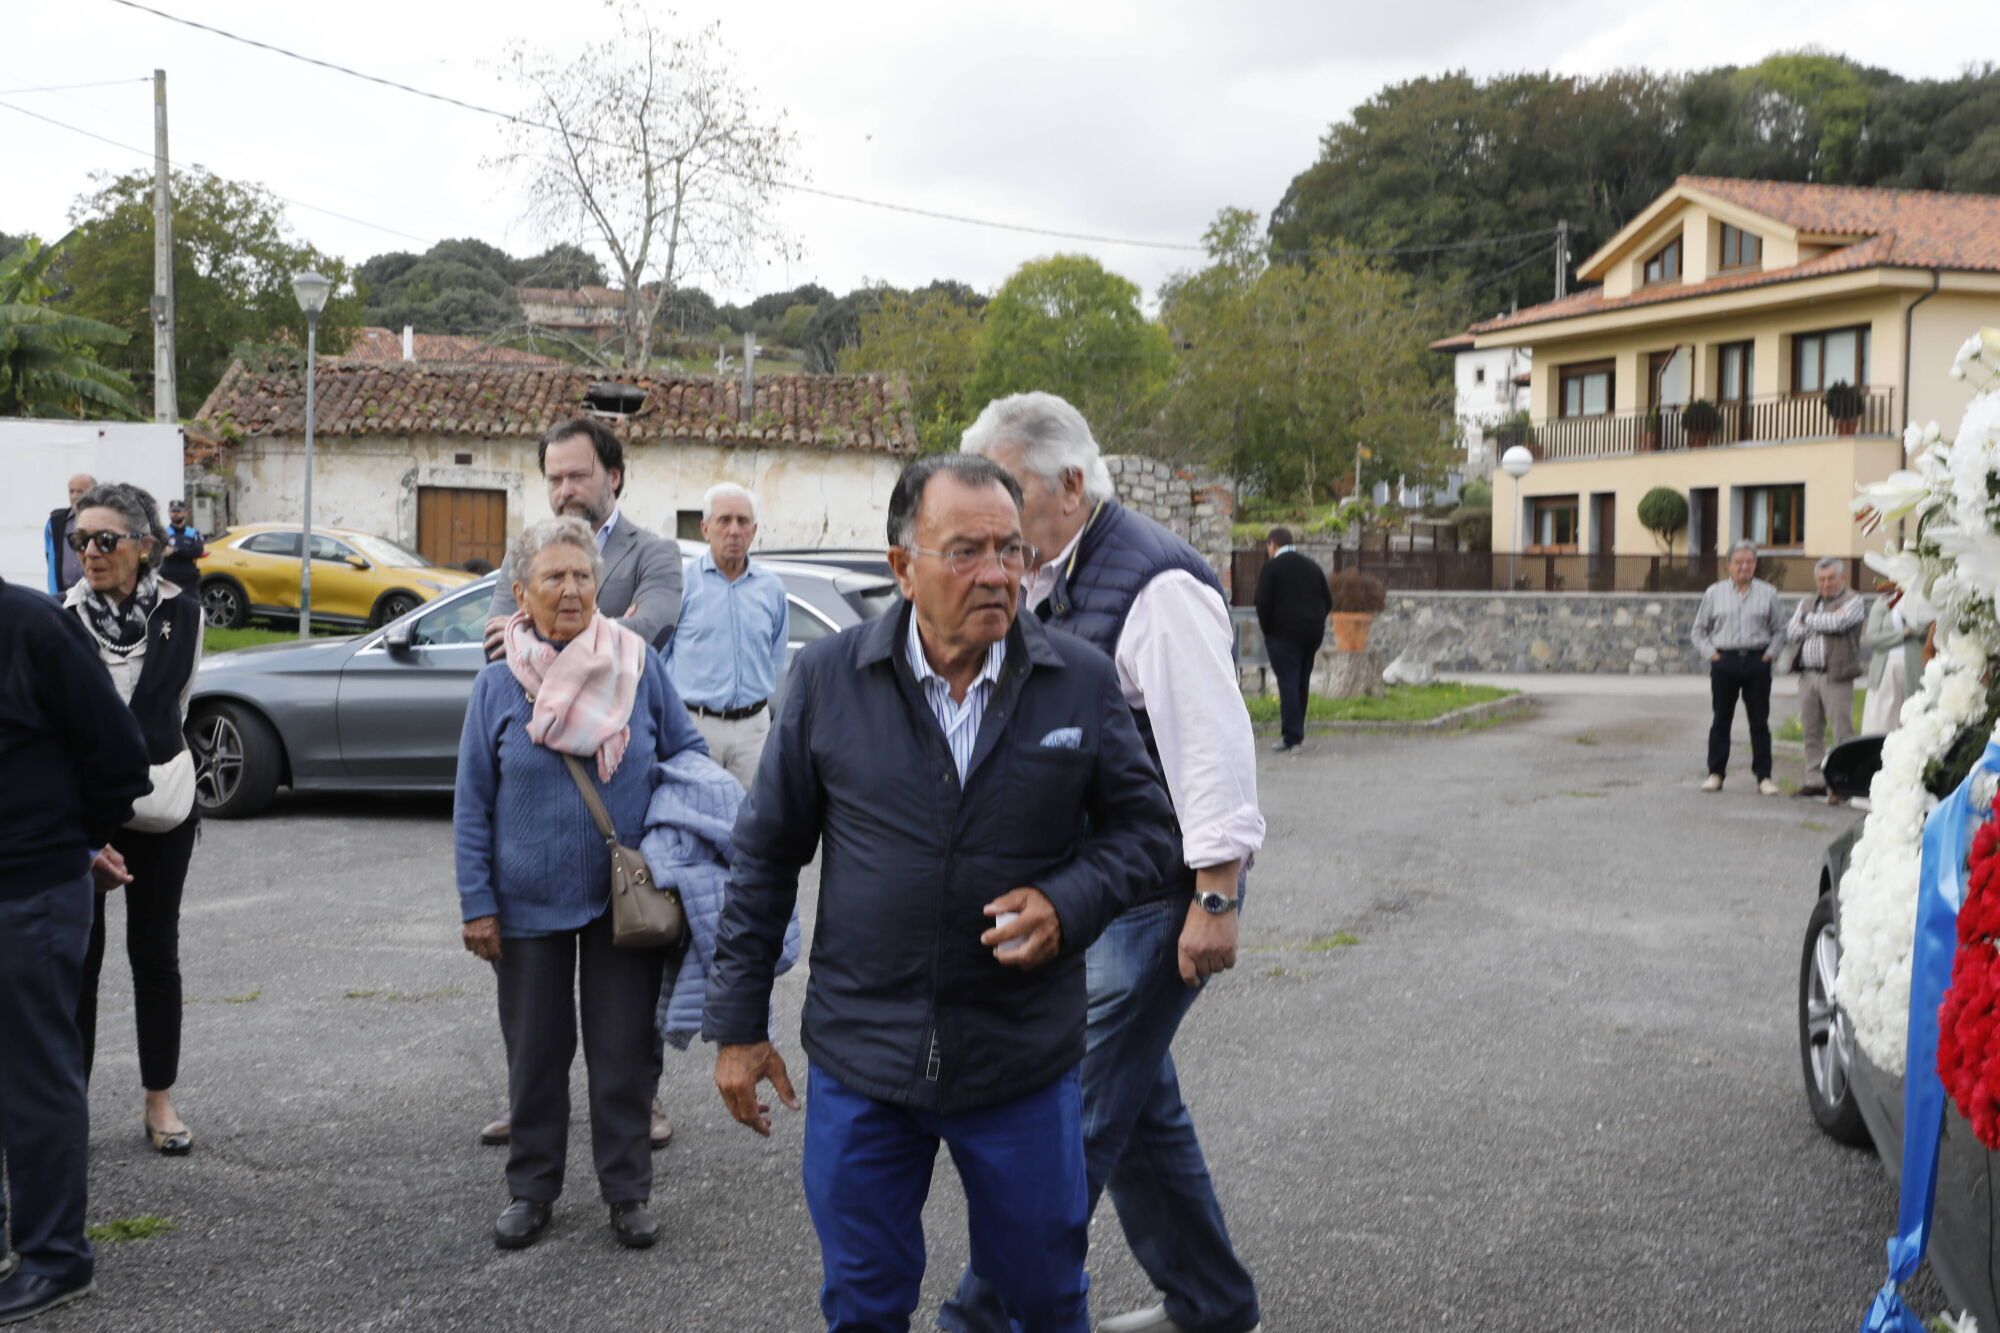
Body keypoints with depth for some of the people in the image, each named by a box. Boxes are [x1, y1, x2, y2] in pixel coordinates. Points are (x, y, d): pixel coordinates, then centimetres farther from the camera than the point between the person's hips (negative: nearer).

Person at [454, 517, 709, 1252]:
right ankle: (531, 1189, 28)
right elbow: (473, 805, 0)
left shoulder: (639, 666, -3)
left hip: (626, 900, 0)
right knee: (535, 1053, 12)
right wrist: (477, 904, -4)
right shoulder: (498, 684, -3)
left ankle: (628, 1191, 22)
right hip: (531, 903, 0)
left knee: (625, 1051, 7)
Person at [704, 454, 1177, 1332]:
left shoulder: (1082, 682, -4)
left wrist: (1068, 905, -14)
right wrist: (737, 1023, 3)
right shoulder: (829, 678, -4)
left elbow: (1140, 824, 6)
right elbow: (767, 854, 2)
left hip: (1025, 1062, 0)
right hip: (861, 1056, 0)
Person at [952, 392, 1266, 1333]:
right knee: (1137, 1106, 17)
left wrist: (1215, 899, -22)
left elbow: (1216, 747, -21)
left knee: (1076, 1113, -5)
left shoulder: (1157, 583, -18)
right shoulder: (1049, 584, 11)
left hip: (1147, 898, -10)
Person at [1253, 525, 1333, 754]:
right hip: (1312, 633, 6)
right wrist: (1316, 623, 17)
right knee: (1302, 682, 14)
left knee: (1288, 682, -7)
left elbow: (1263, 603, -12)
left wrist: (1266, 628, 0)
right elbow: (1328, 600, 13)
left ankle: (1291, 737, -12)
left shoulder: (1270, 568, -6)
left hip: (1283, 632, -6)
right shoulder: (1312, 565, 12)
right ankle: (1297, 733, 20)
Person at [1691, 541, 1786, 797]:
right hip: (1725, 661, 0)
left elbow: (1780, 629, 12)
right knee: (1721, 720, 4)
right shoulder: (1714, 593, 8)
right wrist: (1709, 653, 1)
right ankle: (1715, 773, 11)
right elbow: (1699, 630, 13)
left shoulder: (1767, 594, 8)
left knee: (1759, 722, 2)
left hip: (1757, 662, 0)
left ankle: (1764, 777, 5)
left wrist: (1770, 653, 1)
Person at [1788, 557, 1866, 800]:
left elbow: (1838, 622, -17)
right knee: (1811, 732, 7)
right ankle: (1815, 780, 13)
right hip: (1808, 675, 6)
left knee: (1842, 733, -7)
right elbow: (1791, 634, 8)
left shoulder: (1853, 601, 1)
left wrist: (1808, 620, 1)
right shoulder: (1806, 603, 20)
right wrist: (1824, 623, -5)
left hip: (1835, 675, -6)